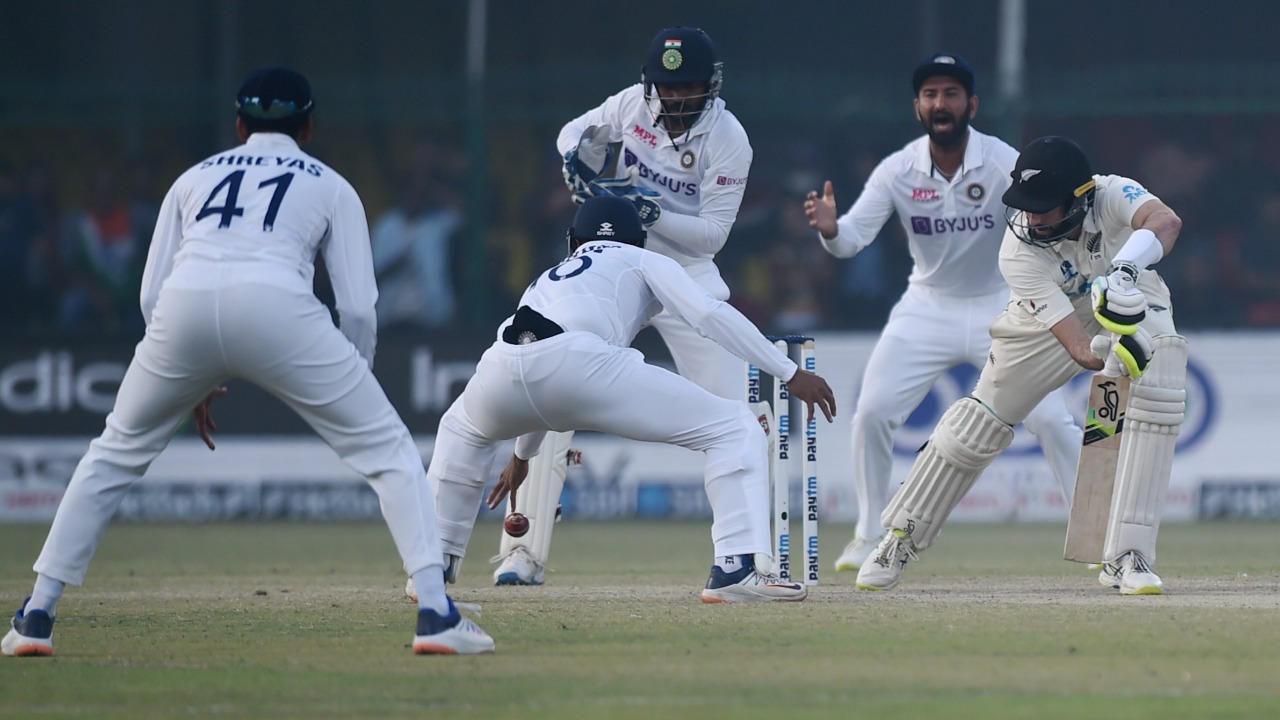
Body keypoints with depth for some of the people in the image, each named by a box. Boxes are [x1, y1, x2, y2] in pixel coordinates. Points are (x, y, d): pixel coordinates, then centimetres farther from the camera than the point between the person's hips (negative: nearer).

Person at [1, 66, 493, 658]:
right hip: (278, 309, -2)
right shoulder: (331, 187, 25)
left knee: (116, 454, 24)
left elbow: (152, 295, 23)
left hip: (184, 316, 2)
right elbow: (358, 308, 14)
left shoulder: (195, 179, 32)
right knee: (386, 449, 9)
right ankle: (437, 614, -6)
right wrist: (350, 390, 28)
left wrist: (191, 383, 33)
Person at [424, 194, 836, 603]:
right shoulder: (643, 262, 29)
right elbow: (710, 315, 12)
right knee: (733, 428, 4)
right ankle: (739, 569, -14)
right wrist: (791, 374, 9)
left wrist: (522, 454, 72)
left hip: (501, 370, 5)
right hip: (578, 363, -5)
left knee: (463, 427, 42)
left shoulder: (548, 278, 44)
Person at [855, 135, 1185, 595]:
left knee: (1159, 398, -25)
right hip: (1055, 313, 0)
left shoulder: (1113, 196, -35)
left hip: (1133, 304, 0)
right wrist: (1104, 355, -63)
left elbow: (1166, 221, -58)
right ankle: (902, 539, 20)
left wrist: (1128, 267, -77)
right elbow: (1076, 345, -41)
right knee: (984, 416, 1)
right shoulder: (1019, 251, -34)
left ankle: (1126, 558, -19)